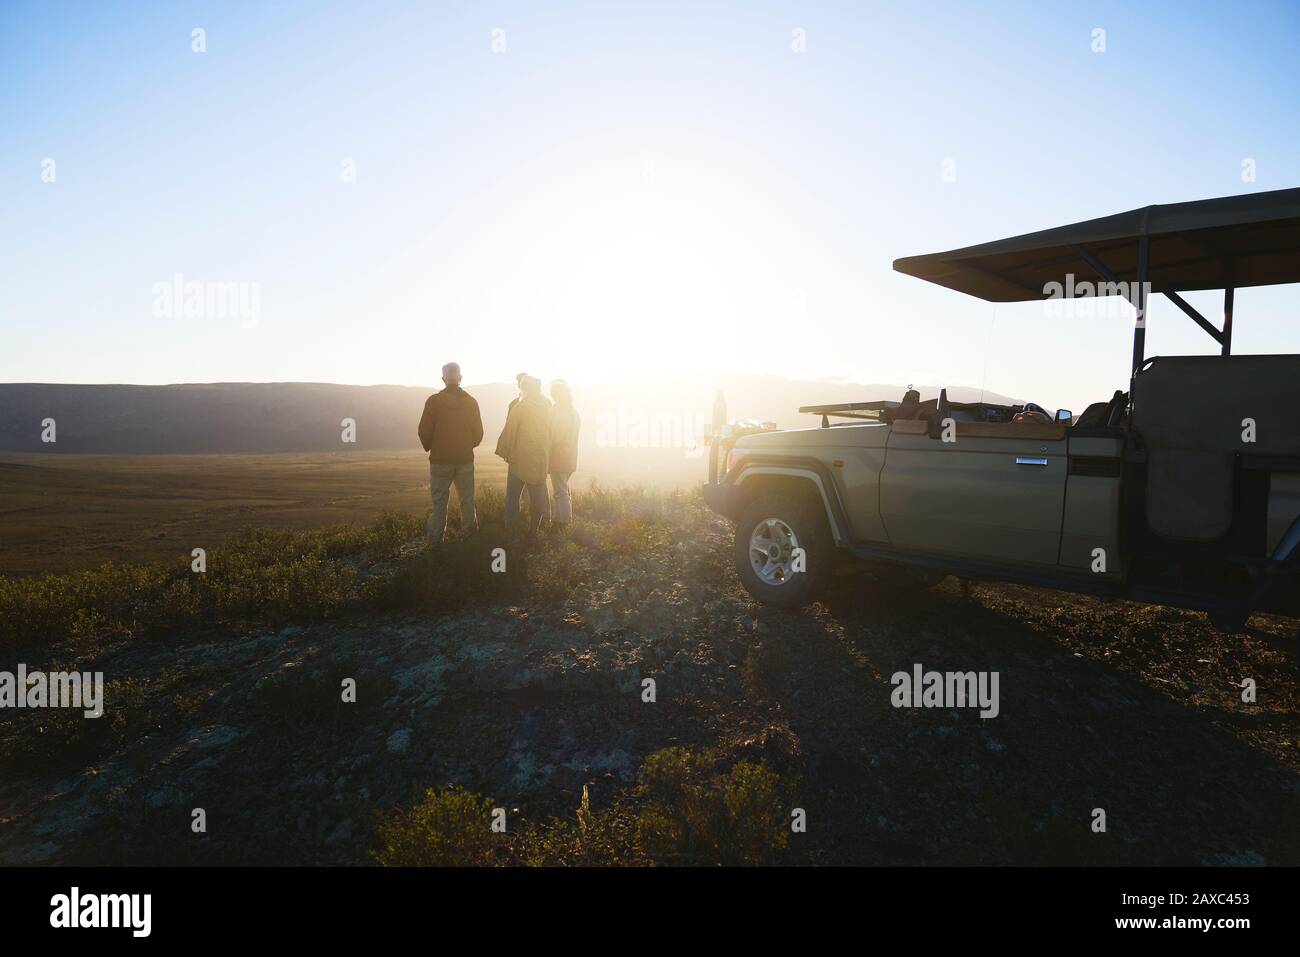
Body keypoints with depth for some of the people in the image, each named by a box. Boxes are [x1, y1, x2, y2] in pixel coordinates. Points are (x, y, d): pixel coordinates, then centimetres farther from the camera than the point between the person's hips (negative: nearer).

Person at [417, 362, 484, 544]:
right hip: (466, 460, 2)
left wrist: (430, 448, 13)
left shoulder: (434, 401, -7)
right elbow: (478, 433, 4)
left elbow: (424, 431, -6)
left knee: (439, 502, 4)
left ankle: (435, 539, 3)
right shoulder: (471, 401, 1)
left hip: (440, 460, -2)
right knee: (467, 501, 10)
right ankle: (470, 535, 11)